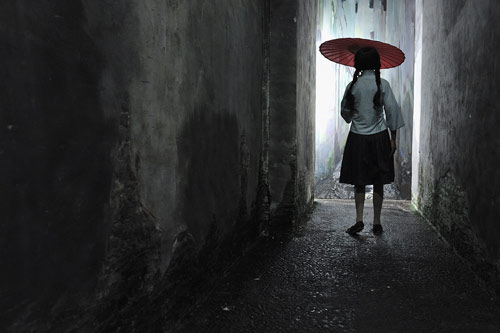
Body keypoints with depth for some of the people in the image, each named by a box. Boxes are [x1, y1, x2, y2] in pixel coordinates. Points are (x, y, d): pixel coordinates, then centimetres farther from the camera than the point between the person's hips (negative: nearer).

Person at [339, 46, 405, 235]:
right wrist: (393, 139, 0)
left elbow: (345, 112, 7)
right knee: (378, 182, 8)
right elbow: (392, 111, -6)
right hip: (379, 137, 0)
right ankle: (376, 223, 14)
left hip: (357, 138, 1)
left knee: (359, 181, 9)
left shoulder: (353, 85, -2)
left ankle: (359, 220, 0)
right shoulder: (383, 84, -5)